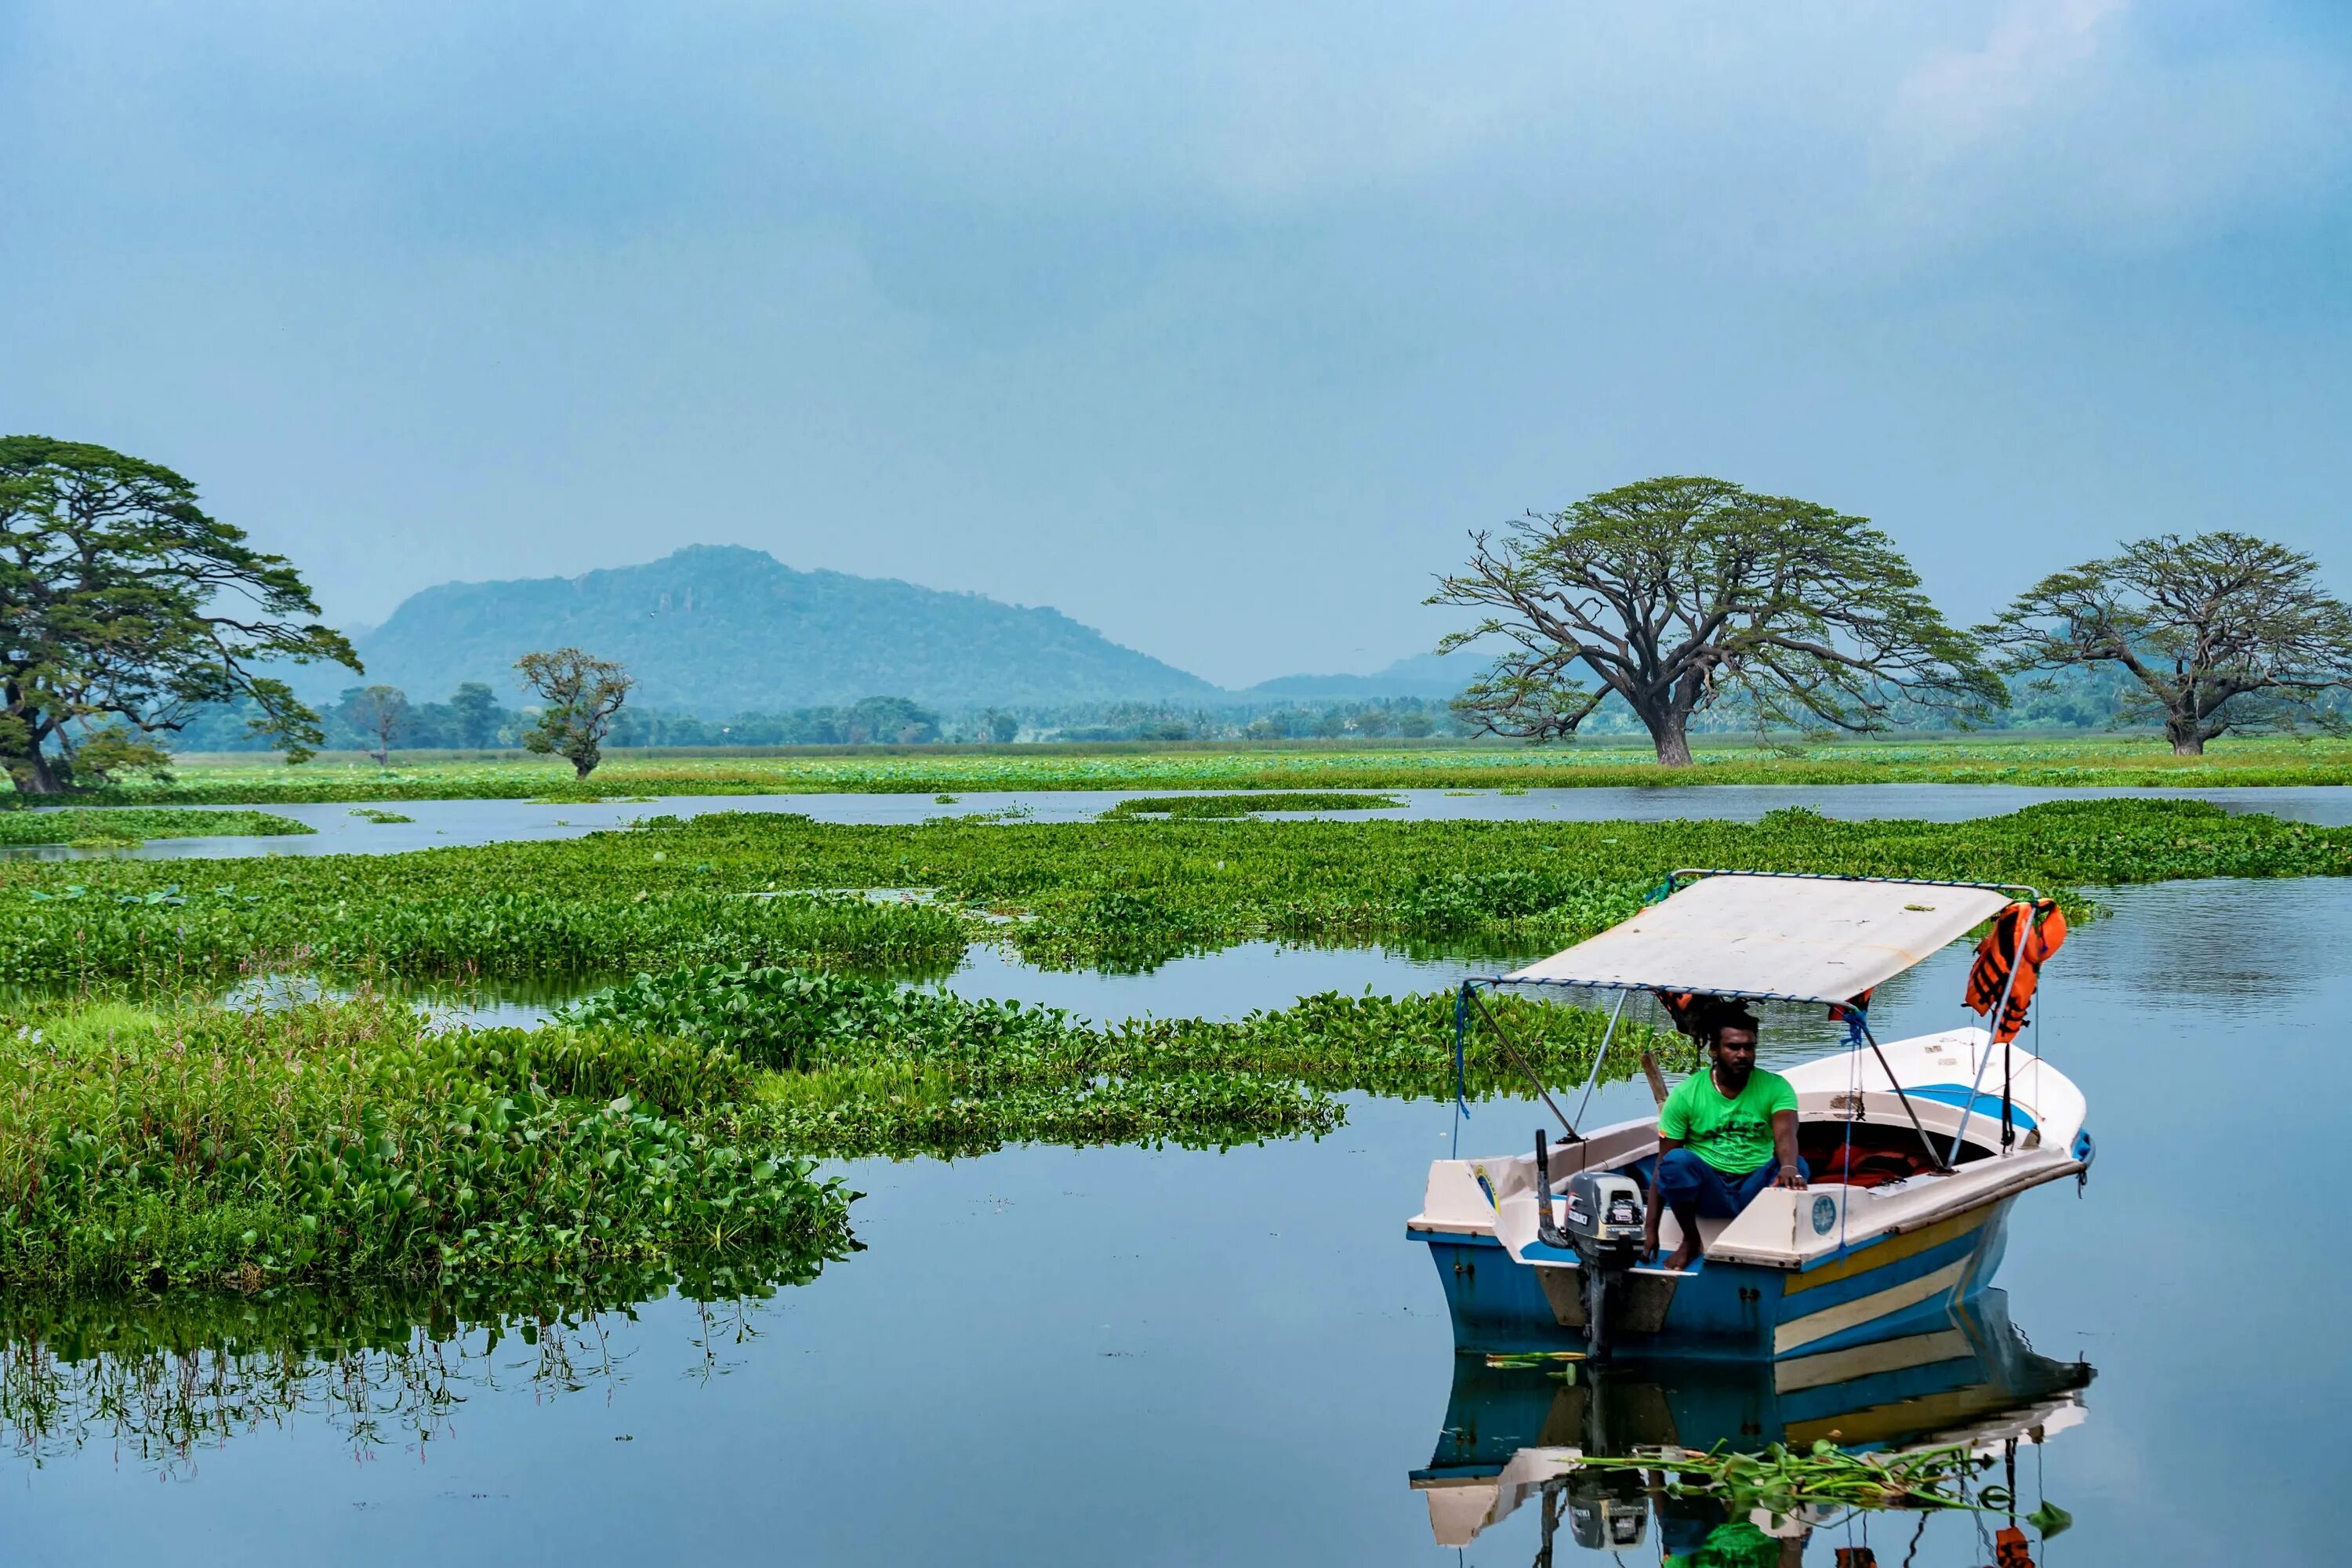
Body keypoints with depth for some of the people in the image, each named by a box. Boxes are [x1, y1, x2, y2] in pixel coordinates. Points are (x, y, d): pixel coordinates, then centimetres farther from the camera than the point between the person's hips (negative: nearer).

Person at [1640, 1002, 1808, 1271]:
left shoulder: (1775, 1087, -5)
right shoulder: (1685, 1094, -7)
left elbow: (1785, 1135, -24)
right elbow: (1663, 1165, -6)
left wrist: (1788, 1168, -49)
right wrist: (1651, 1230, -12)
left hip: (1755, 1190, 0)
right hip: (1708, 1191, 0)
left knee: (1797, 1165, -30)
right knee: (1676, 1161, -32)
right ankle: (1691, 1242, -8)